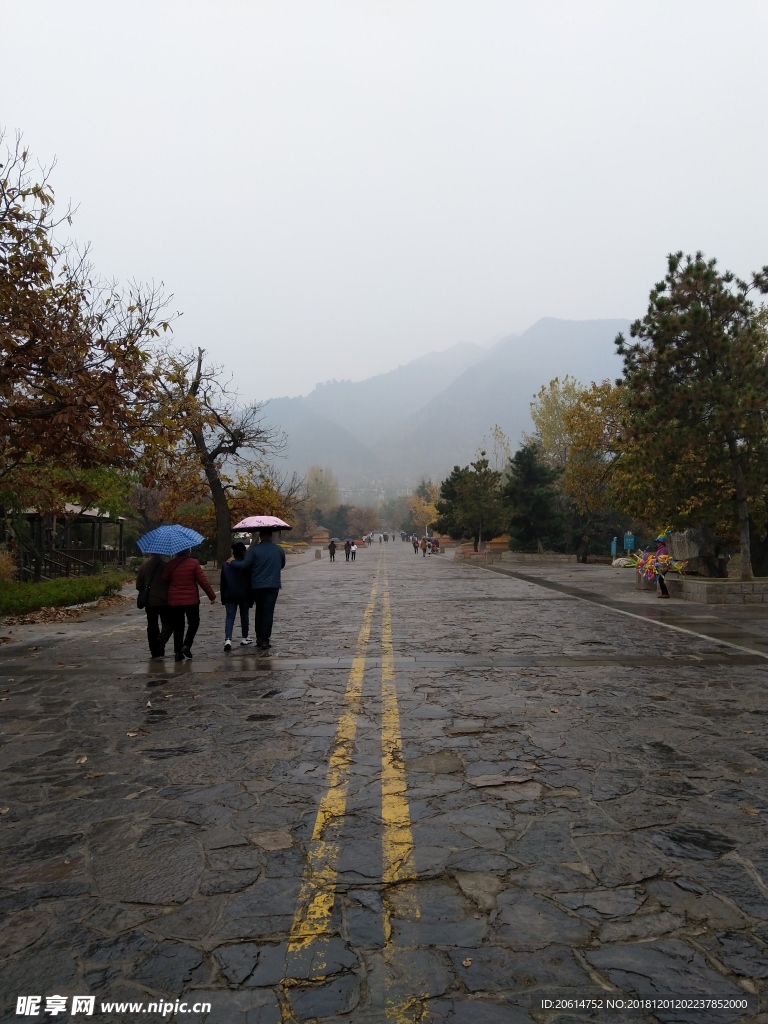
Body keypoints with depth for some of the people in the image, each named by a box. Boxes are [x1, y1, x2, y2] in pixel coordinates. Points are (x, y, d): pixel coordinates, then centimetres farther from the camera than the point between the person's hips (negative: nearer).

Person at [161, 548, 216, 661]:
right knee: (193, 623, 15)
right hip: (191, 600, -3)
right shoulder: (194, 563, -9)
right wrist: (212, 596, -1)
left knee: (178, 626, 10)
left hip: (174, 601, 3)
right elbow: (203, 581, -9)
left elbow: (164, 580, 1)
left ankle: (178, 651, 9)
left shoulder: (171, 564, -1)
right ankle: (187, 645, -2)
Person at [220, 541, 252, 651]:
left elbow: (222, 583, 8)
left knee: (230, 617, 0)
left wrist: (223, 598, 13)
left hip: (230, 596, 1)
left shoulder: (226, 565, 4)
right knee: (244, 616, 14)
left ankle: (228, 639, -18)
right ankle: (245, 638, 22)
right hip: (244, 596, -1)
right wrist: (251, 598, 2)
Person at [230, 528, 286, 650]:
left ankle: (259, 638, 20)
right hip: (273, 585, 0)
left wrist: (232, 562, 5)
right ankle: (265, 640, -4)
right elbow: (282, 565, 16)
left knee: (259, 611, 15)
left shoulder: (254, 549, -8)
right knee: (268, 612, 1)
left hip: (257, 586, 0)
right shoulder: (279, 550, 2)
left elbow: (244, 566, -12)